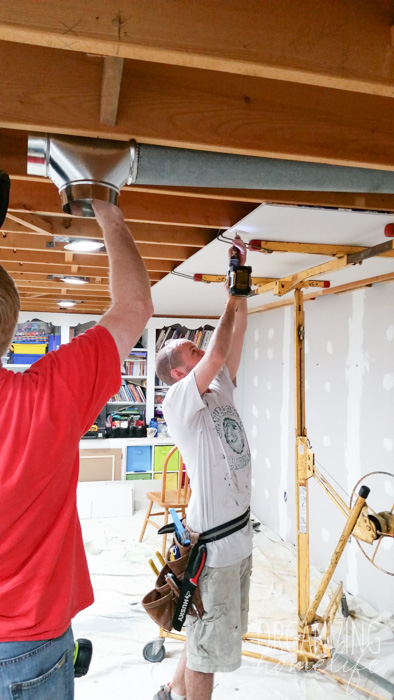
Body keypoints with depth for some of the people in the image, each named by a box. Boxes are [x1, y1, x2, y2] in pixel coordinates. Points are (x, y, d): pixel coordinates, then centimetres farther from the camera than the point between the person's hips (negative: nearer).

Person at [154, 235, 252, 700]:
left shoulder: (219, 392, 7)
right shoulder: (178, 401, -15)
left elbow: (235, 338, 3)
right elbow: (218, 353, -27)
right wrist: (234, 294, -16)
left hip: (239, 534, 9)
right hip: (213, 542, -9)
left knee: (211, 635, 25)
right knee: (208, 647, 9)